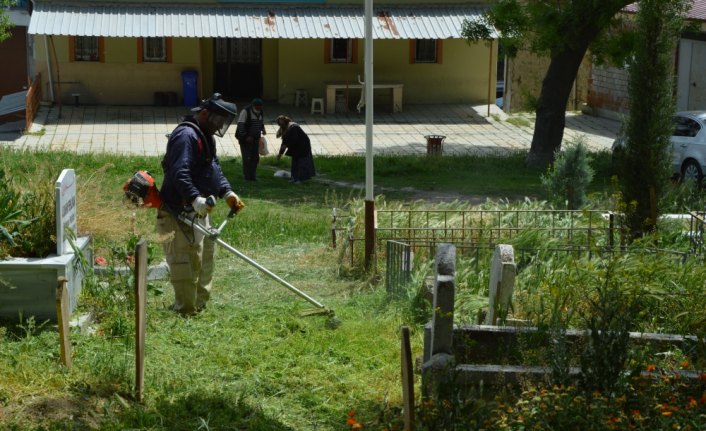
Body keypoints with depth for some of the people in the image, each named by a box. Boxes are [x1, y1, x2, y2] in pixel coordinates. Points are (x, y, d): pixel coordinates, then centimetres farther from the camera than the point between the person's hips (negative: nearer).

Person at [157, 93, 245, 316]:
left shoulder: (205, 136, 16)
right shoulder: (186, 136, -19)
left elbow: (214, 168, 20)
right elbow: (179, 173, -30)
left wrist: (227, 192, 5)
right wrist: (196, 199, -40)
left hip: (198, 211, 11)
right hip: (181, 213, -11)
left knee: (205, 254, 20)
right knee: (186, 262, -8)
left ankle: (200, 304, 33)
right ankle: (187, 310, -3)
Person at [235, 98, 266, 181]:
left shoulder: (261, 113, 7)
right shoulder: (245, 111, -13)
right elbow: (240, 125, -16)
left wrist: (263, 129, -1)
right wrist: (245, 137, -20)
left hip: (255, 138, 6)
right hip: (245, 139, -6)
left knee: (255, 157, 4)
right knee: (247, 158, -9)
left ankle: (252, 175, 15)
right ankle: (247, 177, -2)